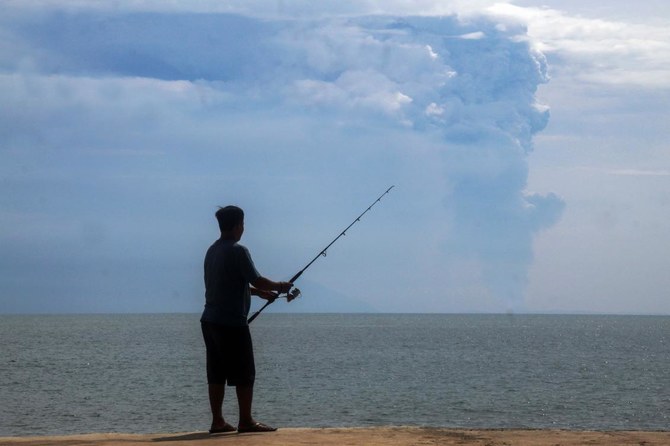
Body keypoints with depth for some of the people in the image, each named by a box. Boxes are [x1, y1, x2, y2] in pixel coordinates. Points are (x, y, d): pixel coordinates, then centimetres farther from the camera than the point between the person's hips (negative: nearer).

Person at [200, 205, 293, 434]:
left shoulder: (212, 251, 14)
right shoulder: (237, 251, -14)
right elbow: (256, 280, -13)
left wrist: (259, 292, 26)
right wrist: (280, 286, 4)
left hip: (210, 320, 8)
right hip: (232, 322, -8)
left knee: (217, 373, 9)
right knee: (244, 374, -1)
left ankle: (218, 421, 10)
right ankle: (246, 421, 0)